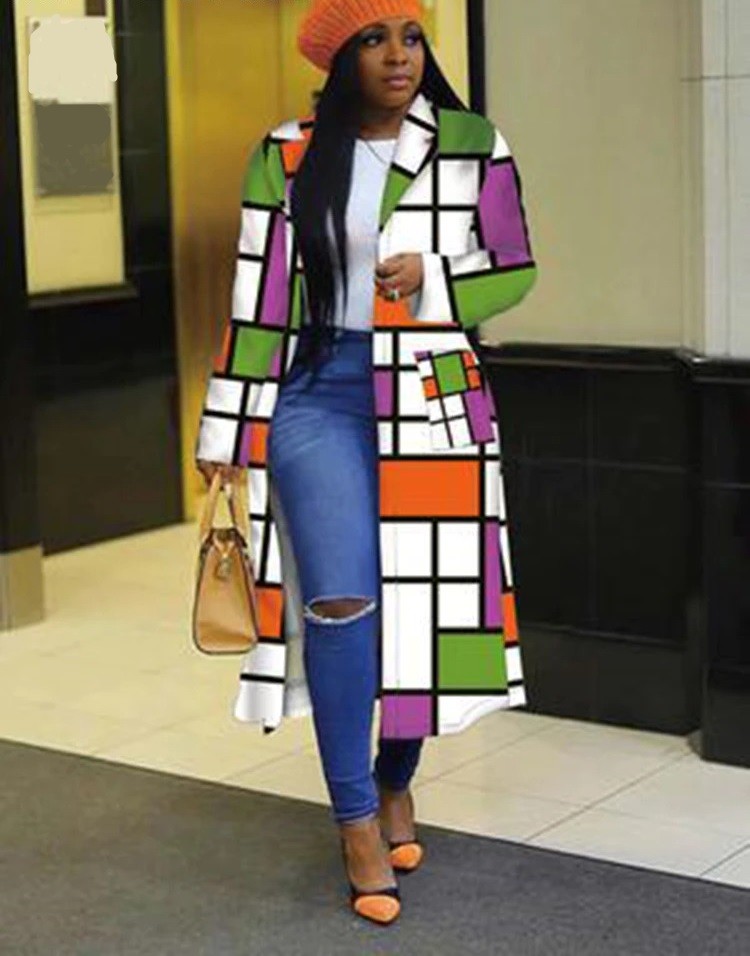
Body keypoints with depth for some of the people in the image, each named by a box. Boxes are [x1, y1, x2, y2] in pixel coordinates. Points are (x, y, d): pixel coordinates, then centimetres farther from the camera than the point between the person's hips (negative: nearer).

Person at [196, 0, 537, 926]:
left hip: (435, 399, 1)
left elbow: (516, 269, 7)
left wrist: (433, 279, -12)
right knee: (343, 601, -12)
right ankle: (358, 822, 0)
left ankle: (395, 782, 30)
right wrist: (228, 427, 1)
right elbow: (258, 298, 2)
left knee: (425, 602, 7)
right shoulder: (289, 155, 1)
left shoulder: (475, 146, 2)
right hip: (319, 396, -1)